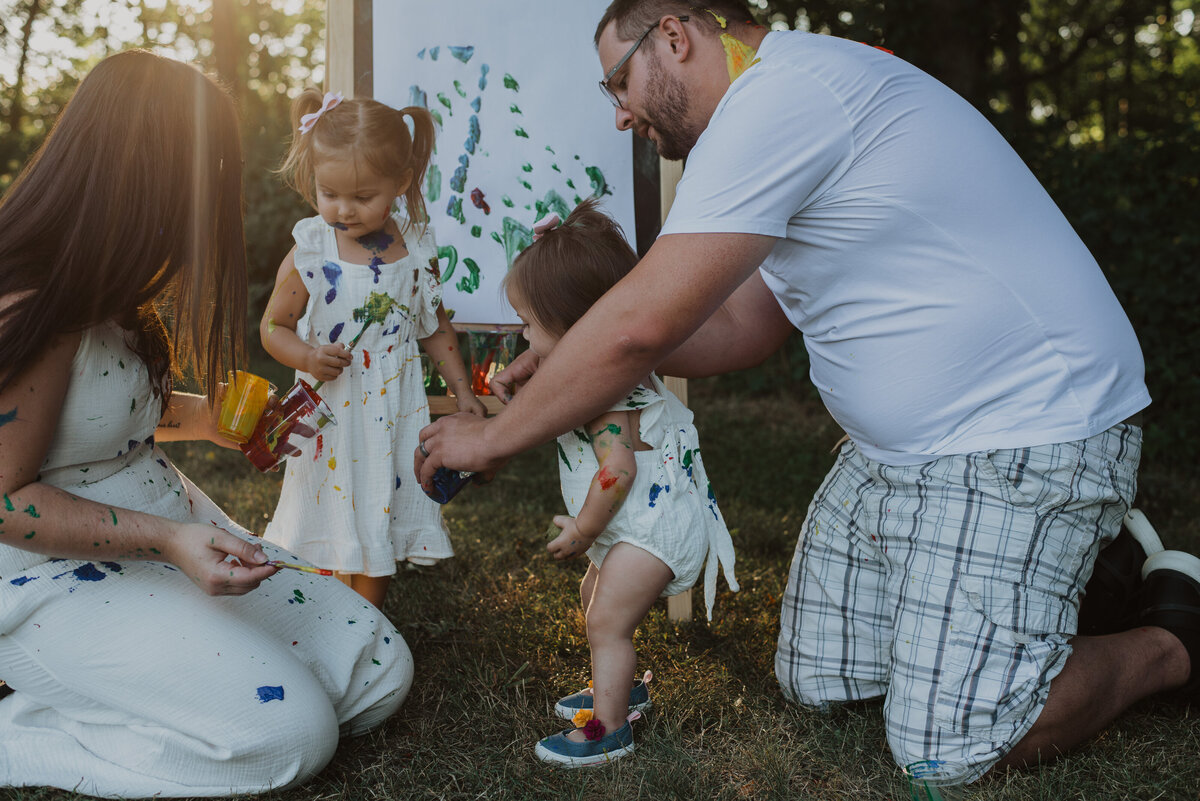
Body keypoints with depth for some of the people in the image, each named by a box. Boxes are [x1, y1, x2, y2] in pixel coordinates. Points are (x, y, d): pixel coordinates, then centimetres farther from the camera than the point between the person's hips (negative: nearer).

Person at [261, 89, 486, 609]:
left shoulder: (417, 251, -4)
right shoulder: (308, 258, -11)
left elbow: (435, 327, 9)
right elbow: (273, 326, -2)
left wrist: (462, 391, 7)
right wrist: (307, 357, -22)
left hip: (394, 417, 2)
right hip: (332, 416, -2)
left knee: (377, 531, 13)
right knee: (328, 537, 8)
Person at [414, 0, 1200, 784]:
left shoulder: (777, 96, -21)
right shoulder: (796, 101, 14)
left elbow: (642, 323, -24)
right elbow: (742, 326, 15)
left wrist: (493, 438, -11)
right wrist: (571, 358, 6)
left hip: (1023, 445, -10)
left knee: (947, 749, -11)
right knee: (816, 681, 9)